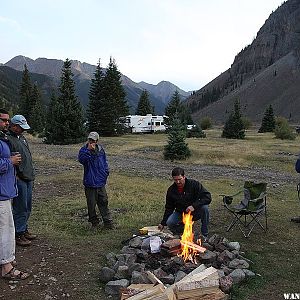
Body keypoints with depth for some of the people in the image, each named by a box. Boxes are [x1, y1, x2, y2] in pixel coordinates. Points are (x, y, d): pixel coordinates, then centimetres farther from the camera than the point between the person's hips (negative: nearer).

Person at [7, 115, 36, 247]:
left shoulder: (22, 138, 17)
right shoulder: (8, 138, -13)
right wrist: (15, 175, -18)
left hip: (28, 178, 9)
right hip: (19, 179, -9)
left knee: (27, 207, 16)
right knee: (20, 208, -2)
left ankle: (24, 229, 29)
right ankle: (18, 234, 10)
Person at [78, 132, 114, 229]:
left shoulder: (100, 150, 6)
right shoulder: (84, 150, -7)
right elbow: (81, 159, -28)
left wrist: (106, 172, 10)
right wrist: (88, 150, -34)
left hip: (100, 182, 3)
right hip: (90, 183, -3)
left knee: (103, 202, 10)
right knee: (91, 204, 7)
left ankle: (108, 222, 19)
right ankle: (94, 222, 25)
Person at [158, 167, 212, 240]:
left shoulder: (194, 184, -16)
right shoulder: (171, 190, -6)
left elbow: (207, 197, -24)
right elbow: (169, 208, 4)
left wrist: (194, 206, -35)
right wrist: (163, 223, -2)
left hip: (195, 212, -2)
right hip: (181, 213, 2)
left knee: (204, 207, -32)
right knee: (169, 223, -25)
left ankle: (204, 235, -15)